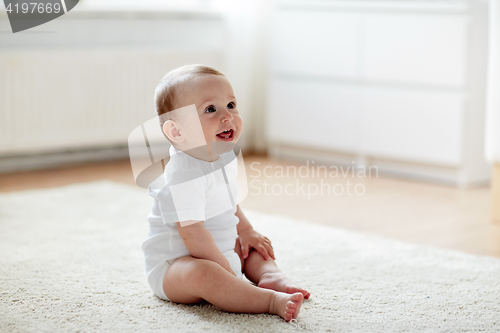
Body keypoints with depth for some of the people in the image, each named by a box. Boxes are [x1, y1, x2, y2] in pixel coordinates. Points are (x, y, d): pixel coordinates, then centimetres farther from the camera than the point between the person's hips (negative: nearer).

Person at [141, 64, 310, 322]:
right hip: (172, 265, -10)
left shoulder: (224, 157, 3)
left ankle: (271, 277, -8)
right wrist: (227, 272, -24)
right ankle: (272, 300, -43)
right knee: (201, 273, -39)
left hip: (219, 253, 10)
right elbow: (192, 234, -29)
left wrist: (245, 231, 17)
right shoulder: (184, 176, -27)